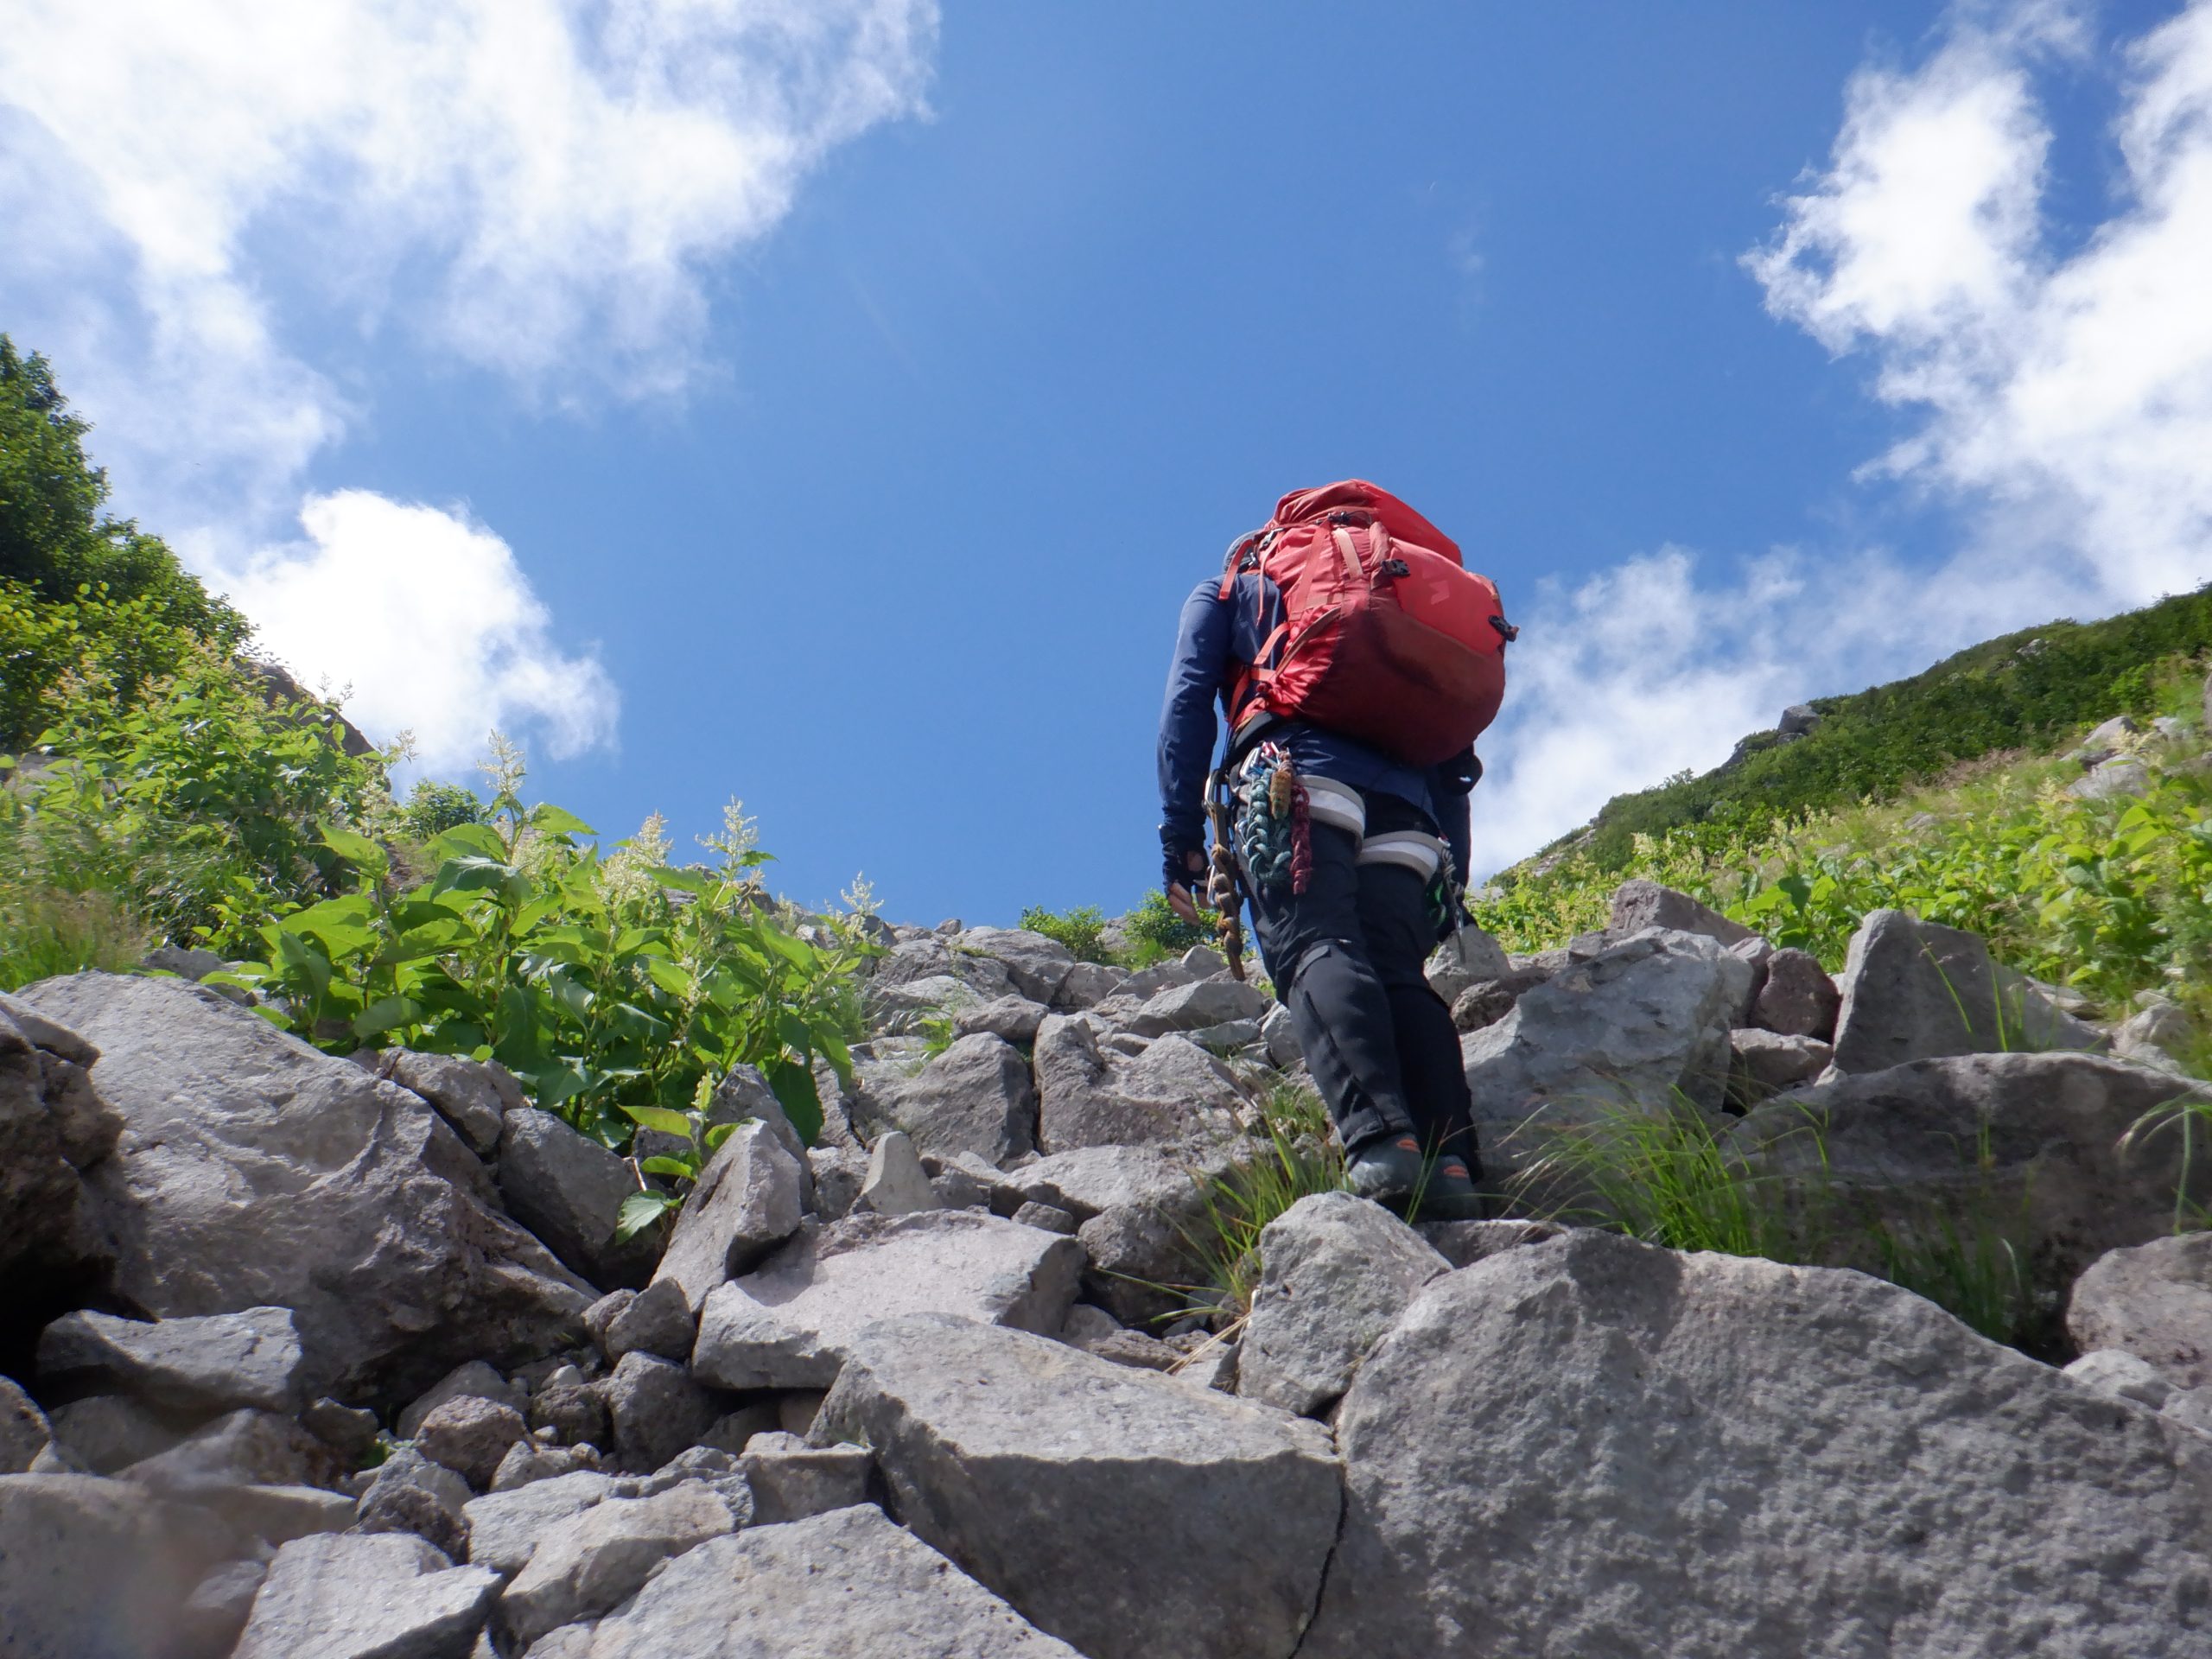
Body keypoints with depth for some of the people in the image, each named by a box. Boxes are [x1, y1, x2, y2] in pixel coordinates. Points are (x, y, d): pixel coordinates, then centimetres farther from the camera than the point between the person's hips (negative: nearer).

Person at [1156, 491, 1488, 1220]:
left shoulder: (1226, 593, 31)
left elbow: (1188, 701, 11)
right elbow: (1451, 760, 29)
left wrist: (1180, 832, 5)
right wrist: (1452, 885, 22)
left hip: (1298, 782, -4)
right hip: (1406, 817, 5)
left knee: (1317, 950, -21)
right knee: (1400, 974, -7)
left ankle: (1379, 1139, -44)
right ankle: (1450, 1161, -29)